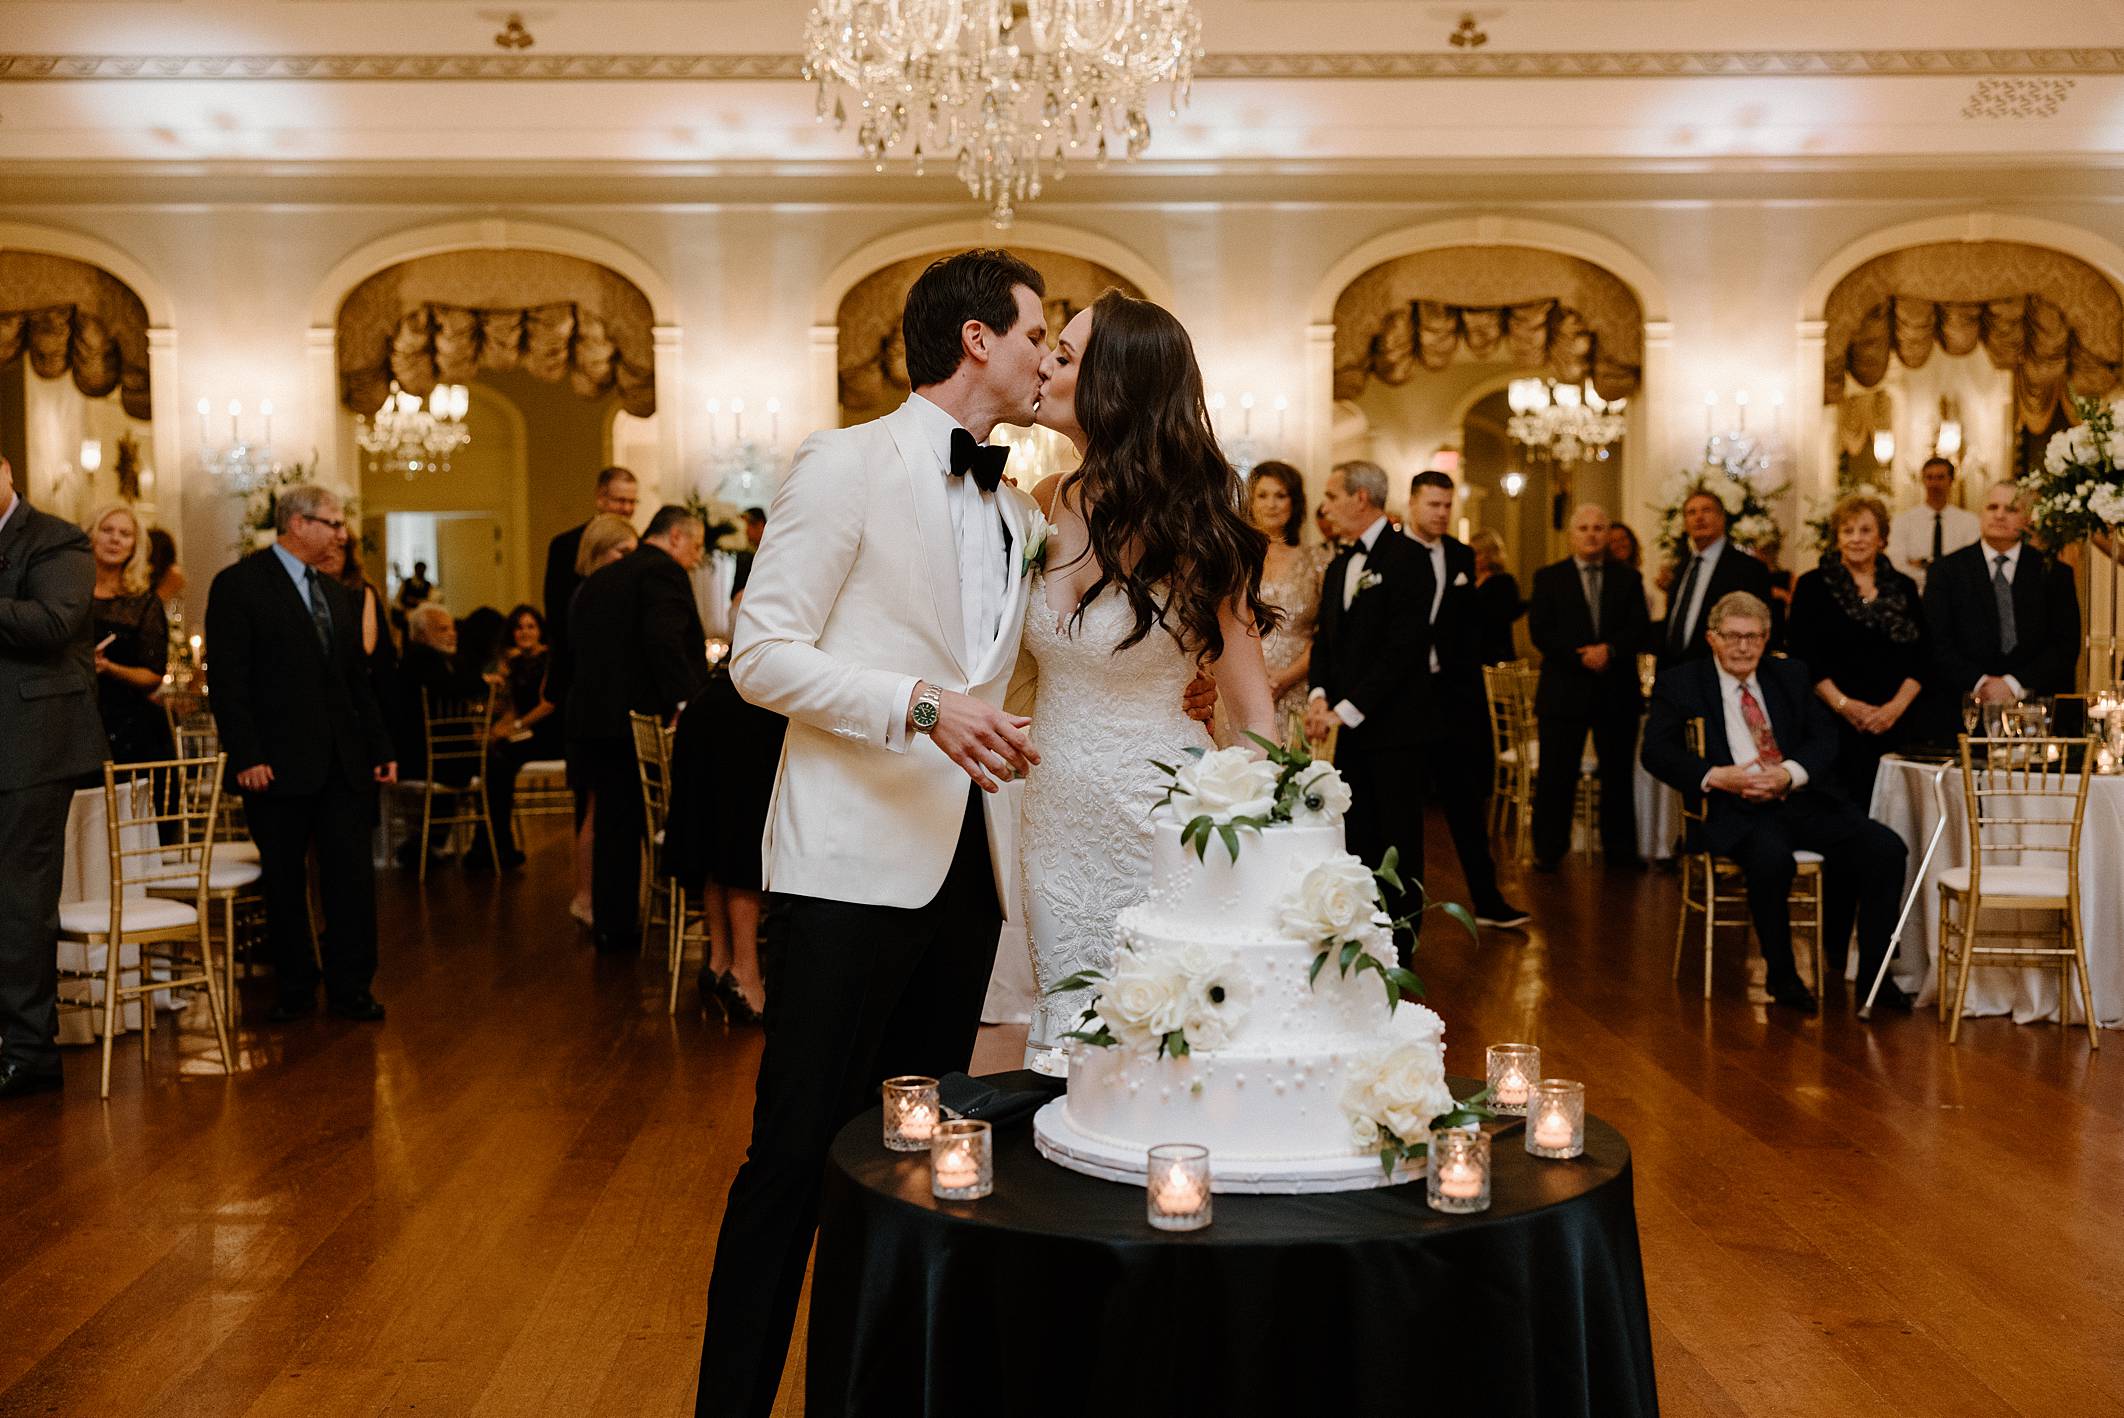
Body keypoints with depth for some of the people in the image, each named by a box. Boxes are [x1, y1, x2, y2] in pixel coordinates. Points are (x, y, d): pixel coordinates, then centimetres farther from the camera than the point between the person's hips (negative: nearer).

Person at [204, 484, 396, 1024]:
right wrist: (246, 757, -16)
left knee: (352, 877, 2)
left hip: (343, 764, 5)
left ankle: (350, 988, 11)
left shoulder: (338, 594, 16)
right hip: (279, 765, -5)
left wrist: (380, 748, 11)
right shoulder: (238, 585, -5)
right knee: (285, 883, 6)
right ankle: (296, 989, 18)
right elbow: (228, 680, -10)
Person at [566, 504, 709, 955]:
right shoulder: (664, 572, -9)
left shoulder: (598, 581, 17)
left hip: (593, 720, 8)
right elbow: (664, 640, -24)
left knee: (613, 828, 14)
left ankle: (612, 927, 18)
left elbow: (576, 646, 15)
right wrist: (684, 699, -25)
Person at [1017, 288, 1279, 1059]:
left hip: (1156, 820, -5)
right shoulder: (1046, 505, 2)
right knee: (1065, 1032, 14)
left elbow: (1254, 716, -9)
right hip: (1054, 819, 5)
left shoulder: (1192, 531, -11)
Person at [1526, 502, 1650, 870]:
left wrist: (1609, 649, -17)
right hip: (1563, 690, -2)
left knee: (1619, 774, 7)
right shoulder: (1548, 578, 5)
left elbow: (1638, 630, 1)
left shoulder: (1628, 579, 10)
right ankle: (1548, 850, 8)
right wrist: (1581, 657, -15)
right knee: (1556, 775, -1)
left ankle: (1620, 849, 16)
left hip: (1617, 691, 2)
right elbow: (1540, 632, -5)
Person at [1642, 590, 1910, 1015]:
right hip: (1737, 810, -4)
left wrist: (1790, 773, -12)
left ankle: (1872, 971, -4)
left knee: (1886, 848, -17)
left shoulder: (1790, 675, 19)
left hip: (1804, 801, 4)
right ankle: (1781, 975, -13)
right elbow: (1656, 752, -3)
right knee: (1771, 859, -36)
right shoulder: (1680, 683, 7)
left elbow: (1825, 737, 9)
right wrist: (1716, 776, -19)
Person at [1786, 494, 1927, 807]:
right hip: (1835, 723, -3)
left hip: (1894, 723, 3)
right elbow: (1802, 655, -3)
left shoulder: (1903, 588, 13)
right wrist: (1843, 704, -13)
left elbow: (1921, 656, 9)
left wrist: (1897, 706, -6)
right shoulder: (1813, 585, 4)